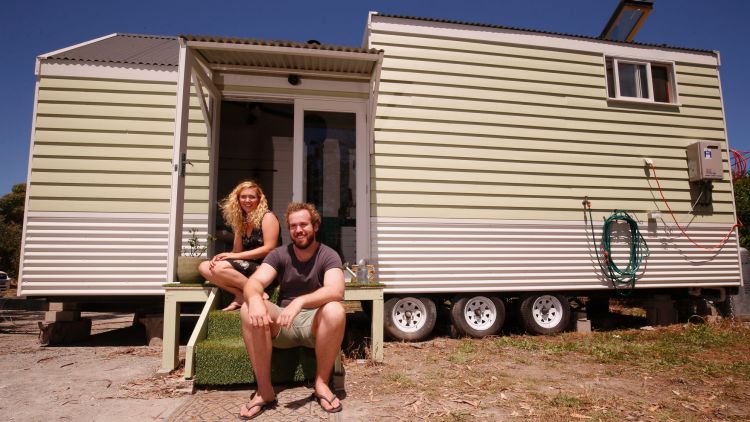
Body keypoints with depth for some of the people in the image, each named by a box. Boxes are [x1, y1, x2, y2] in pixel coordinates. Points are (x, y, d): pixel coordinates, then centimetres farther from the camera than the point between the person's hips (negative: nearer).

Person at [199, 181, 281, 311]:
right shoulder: (241, 221, 15)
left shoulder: (267, 217, -5)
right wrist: (221, 256, -11)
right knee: (204, 267, -6)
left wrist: (236, 256, -15)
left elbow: (269, 248, -15)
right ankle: (241, 295, -16)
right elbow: (237, 252, 11)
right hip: (247, 267, 8)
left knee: (220, 267, -26)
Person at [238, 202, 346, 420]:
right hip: (281, 324, 2)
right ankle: (265, 390, -18)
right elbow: (254, 282, -16)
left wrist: (299, 302, -43)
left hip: (315, 323, -2)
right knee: (248, 309, -26)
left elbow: (336, 291, -26)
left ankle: (322, 384, -15)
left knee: (335, 310, -35)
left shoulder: (328, 256, -8)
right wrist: (255, 299, -41)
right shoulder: (279, 255, 0)